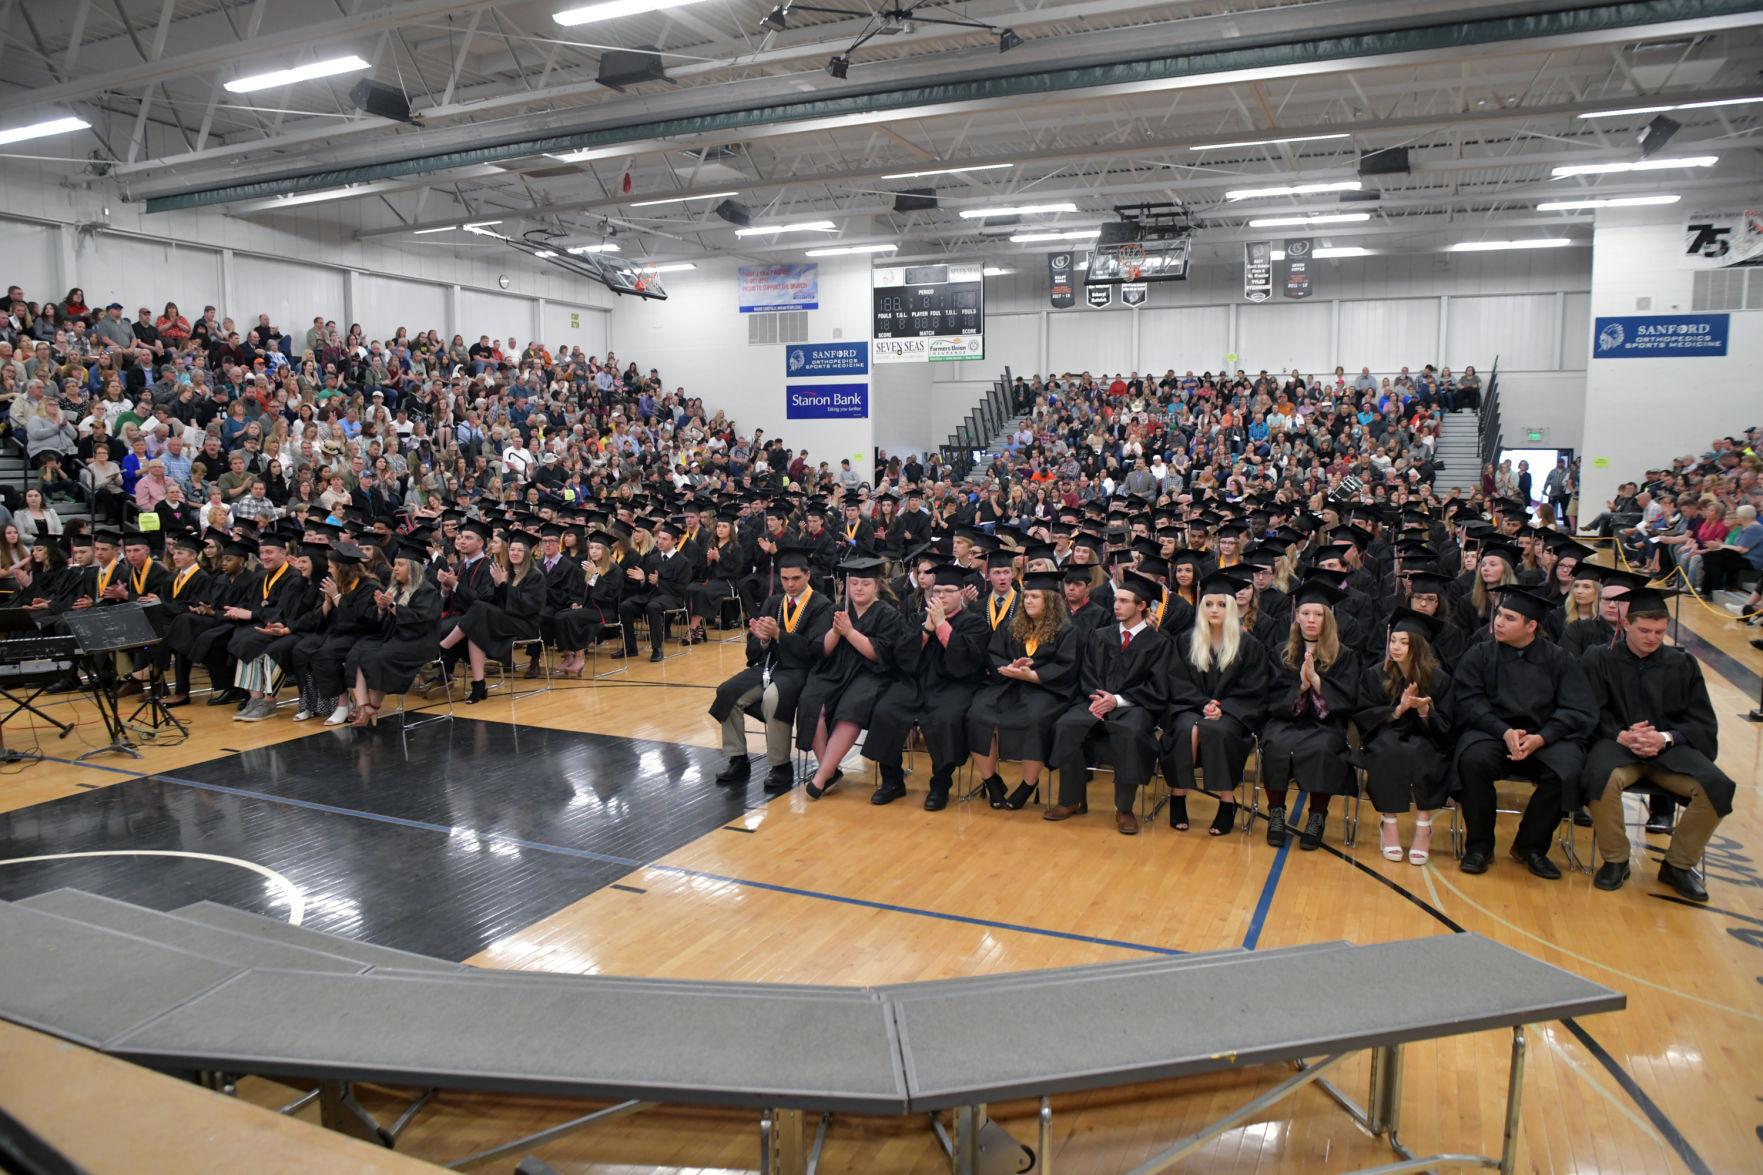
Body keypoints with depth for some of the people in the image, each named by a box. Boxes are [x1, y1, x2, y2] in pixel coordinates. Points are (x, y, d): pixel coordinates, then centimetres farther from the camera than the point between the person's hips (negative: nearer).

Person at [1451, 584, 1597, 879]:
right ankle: (1479, 845, -13)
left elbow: (1580, 711, 0)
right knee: (1474, 760, -34)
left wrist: (1540, 738, -17)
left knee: (1565, 769, -31)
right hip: (1492, 732, -1)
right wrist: (1505, 732, -19)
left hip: (1546, 738, 1)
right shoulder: (1478, 655, 8)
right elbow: (1469, 700, -3)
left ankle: (1530, 846, -6)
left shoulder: (1561, 660, 9)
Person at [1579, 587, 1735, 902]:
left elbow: (1703, 723, 8)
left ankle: (1678, 865, -2)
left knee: (1717, 786, -25)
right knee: (1601, 778, -37)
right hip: (1616, 744, -3)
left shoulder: (1682, 665, 12)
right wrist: (1621, 736, -20)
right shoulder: (1600, 660, 5)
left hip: (1670, 749, 3)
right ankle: (1615, 860, -12)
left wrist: (1665, 739, -13)